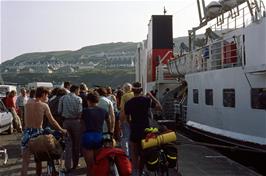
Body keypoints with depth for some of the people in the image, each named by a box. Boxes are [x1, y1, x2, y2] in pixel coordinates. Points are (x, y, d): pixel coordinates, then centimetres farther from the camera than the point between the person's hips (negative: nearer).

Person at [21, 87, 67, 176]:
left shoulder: (27, 104, 4)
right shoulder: (44, 106, -5)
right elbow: (52, 121, -4)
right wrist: (62, 130, 7)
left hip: (27, 132, 2)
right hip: (37, 133, -2)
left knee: (25, 162, 1)